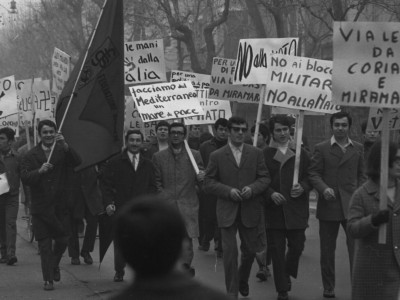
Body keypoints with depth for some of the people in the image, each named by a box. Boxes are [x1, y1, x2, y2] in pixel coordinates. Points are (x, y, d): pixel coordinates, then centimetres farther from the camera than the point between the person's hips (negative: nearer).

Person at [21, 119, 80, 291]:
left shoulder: (62, 151, 2)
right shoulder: (31, 155, 0)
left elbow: (76, 163, -16)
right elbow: (24, 177, -11)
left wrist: (65, 146, -29)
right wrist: (40, 171, -29)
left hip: (60, 205, 1)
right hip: (40, 206, -1)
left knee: (62, 240, 4)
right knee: (44, 244, 1)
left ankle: (55, 265, 34)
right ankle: (48, 279, 9)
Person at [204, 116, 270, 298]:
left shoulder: (256, 153, 5)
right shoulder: (217, 156, 1)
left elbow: (265, 178, 4)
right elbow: (208, 183, 0)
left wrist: (252, 188, -15)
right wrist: (228, 191, -14)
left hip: (250, 211, 2)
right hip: (227, 211, -2)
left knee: (250, 250, 12)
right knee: (229, 251, -6)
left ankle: (243, 279, 41)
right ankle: (232, 292, 4)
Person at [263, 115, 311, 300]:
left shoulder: (301, 153, 7)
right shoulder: (265, 154, 1)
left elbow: (310, 177, 9)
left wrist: (302, 187, -10)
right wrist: (271, 194, -15)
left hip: (296, 210, 2)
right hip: (274, 210, -1)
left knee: (297, 246, 4)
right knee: (277, 251, 1)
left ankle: (287, 273, 35)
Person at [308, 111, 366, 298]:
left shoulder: (358, 149, 10)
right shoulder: (321, 149, 2)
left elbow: (361, 175, 13)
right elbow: (313, 173, -2)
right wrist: (324, 188, -19)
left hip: (352, 205, 1)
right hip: (328, 205, -1)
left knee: (357, 247, -8)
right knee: (327, 251, 8)